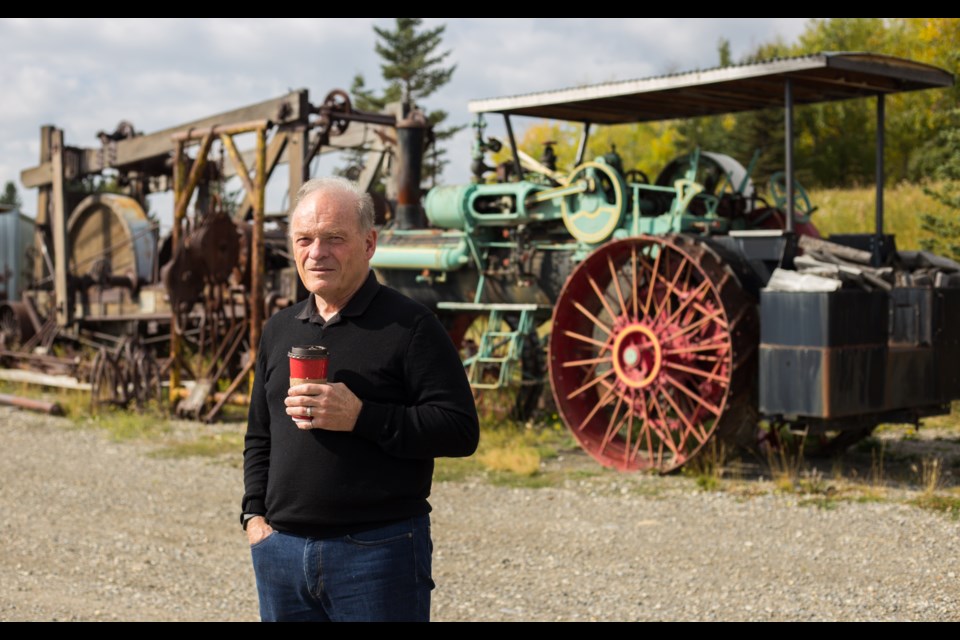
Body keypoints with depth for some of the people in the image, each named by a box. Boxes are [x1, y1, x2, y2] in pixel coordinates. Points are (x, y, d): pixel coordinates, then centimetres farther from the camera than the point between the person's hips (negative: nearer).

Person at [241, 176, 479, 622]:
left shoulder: (409, 325, -6)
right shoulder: (279, 330, 13)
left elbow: (461, 430, -13)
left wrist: (360, 416, -21)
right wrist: (254, 514, 8)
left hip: (379, 551, -6)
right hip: (281, 548, 6)